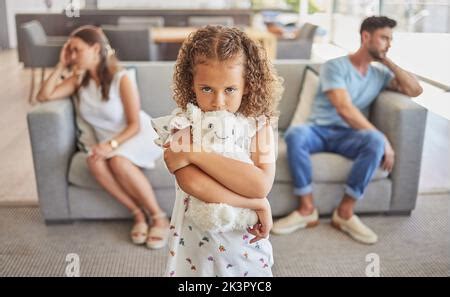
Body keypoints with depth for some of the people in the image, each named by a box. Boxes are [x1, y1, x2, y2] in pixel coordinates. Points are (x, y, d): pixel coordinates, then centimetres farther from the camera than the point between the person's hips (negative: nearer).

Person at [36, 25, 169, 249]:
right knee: (94, 162, -30)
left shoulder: (121, 79, -13)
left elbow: (134, 125, -15)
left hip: (139, 136, -4)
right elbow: (43, 96, -5)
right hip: (108, 142, 5)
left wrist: (112, 145, -30)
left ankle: (159, 217, -22)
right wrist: (61, 66, -5)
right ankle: (138, 214, -19)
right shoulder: (79, 79, 5)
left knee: (118, 161, -37)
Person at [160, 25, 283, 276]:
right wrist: (258, 204, -24)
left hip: (246, 241, 1)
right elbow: (192, 183, -27)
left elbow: (262, 185, -25)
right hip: (196, 243, 0)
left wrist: (195, 153, -26)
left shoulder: (259, 126, -9)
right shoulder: (183, 126, -11)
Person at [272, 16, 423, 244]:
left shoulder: (380, 74, 15)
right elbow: (344, 109, -18)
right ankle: (307, 210, -26)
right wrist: (383, 139, -21)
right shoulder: (335, 66, -5)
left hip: (347, 136, 3)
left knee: (374, 142, -32)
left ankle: (344, 212, -22)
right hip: (319, 130, -3)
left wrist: (389, 63, 5)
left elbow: (415, 90, 6)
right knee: (295, 134, -38)